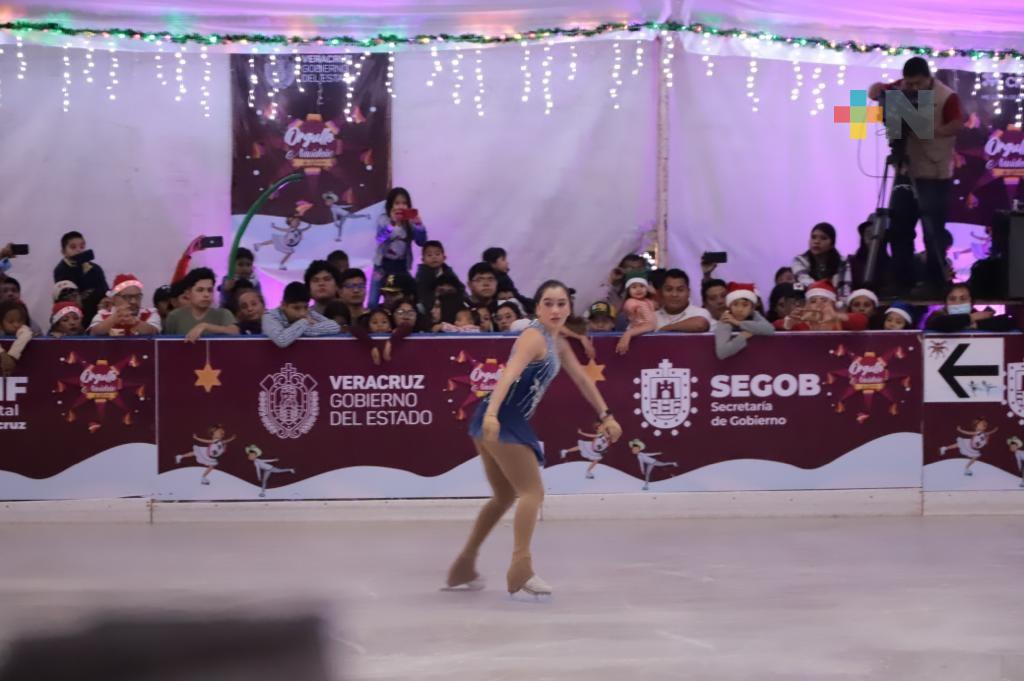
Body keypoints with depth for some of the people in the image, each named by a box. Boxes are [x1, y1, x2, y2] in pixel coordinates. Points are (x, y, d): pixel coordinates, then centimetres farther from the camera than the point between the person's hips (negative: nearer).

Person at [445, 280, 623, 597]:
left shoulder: (558, 344, 16)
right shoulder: (534, 336, -14)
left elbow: (582, 379, 29)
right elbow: (510, 372, -29)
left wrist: (605, 416, 32)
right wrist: (492, 413, -44)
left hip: (510, 421, 10)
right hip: (500, 419, -10)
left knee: (505, 497, 21)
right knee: (532, 492, -12)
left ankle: (464, 567, 29)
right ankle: (521, 568, -20)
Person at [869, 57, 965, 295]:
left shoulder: (946, 97, -14)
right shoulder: (901, 88, 6)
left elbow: (957, 125, -22)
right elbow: (875, 91, 14)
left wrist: (927, 130, -30)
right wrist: (879, 91, -9)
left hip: (935, 175, -7)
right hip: (906, 171, 7)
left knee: (933, 233, -4)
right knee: (898, 229, 10)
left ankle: (935, 284, 4)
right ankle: (901, 282, 18)